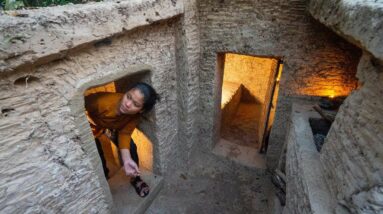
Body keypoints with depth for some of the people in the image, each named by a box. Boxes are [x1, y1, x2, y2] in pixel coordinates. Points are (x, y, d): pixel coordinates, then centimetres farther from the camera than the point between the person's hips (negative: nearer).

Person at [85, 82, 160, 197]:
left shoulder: (135, 115, -30)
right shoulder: (103, 102, -43)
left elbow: (124, 133, -24)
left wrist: (127, 160, -38)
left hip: (112, 126, 3)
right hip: (89, 126, -3)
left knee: (131, 147, -4)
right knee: (99, 162, -7)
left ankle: (135, 179, 22)